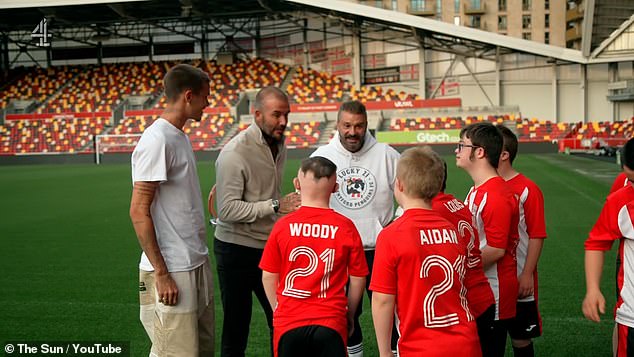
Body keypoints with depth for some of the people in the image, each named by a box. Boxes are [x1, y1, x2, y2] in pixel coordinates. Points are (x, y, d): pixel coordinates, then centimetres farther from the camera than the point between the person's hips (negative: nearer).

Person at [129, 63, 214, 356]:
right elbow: (139, 212, -17)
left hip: (196, 264, 9)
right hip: (173, 270, -9)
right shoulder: (157, 141, -15)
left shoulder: (179, 136, 13)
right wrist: (161, 274, -18)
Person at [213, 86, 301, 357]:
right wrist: (276, 206, -26)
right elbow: (227, 210, -24)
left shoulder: (279, 144, 7)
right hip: (237, 250, -7)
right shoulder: (235, 152, -19)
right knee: (236, 327, 5)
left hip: (270, 247, 7)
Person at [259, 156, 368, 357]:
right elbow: (358, 280, 0)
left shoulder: (283, 226, -7)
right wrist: (348, 315, 15)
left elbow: (268, 277, 1)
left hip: (289, 323, 1)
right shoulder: (346, 227, -7)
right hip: (331, 324, 0)